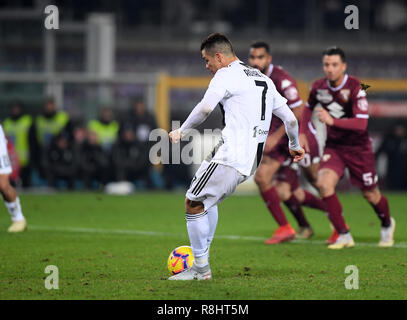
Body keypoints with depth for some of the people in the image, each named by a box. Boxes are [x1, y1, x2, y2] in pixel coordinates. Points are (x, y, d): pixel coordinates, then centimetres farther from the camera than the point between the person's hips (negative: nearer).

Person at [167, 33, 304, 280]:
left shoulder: (227, 74, -5)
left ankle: (201, 269, 1)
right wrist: (295, 146, 38)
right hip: (252, 160, 9)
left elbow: (205, 108, -21)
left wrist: (181, 131, -7)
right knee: (208, 199, 27)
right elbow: (290, 118, 21)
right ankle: (202, 254, 25)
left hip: (230, 158, -9)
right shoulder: (263, 79, 20)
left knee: (193, 204, -1)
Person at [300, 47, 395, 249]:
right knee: (324, 183, -23)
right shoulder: (318, 87, -4)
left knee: (371, 195, 7)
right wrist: (302, 133, 10)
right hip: (333, 147, 4)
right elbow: (308, 107, 19)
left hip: (358, 148, -3)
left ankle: (387, 225, 42)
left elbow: (361, 123, -29)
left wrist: (332, 121, -40)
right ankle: (344, 236, -15)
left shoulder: (355, 88, -21)